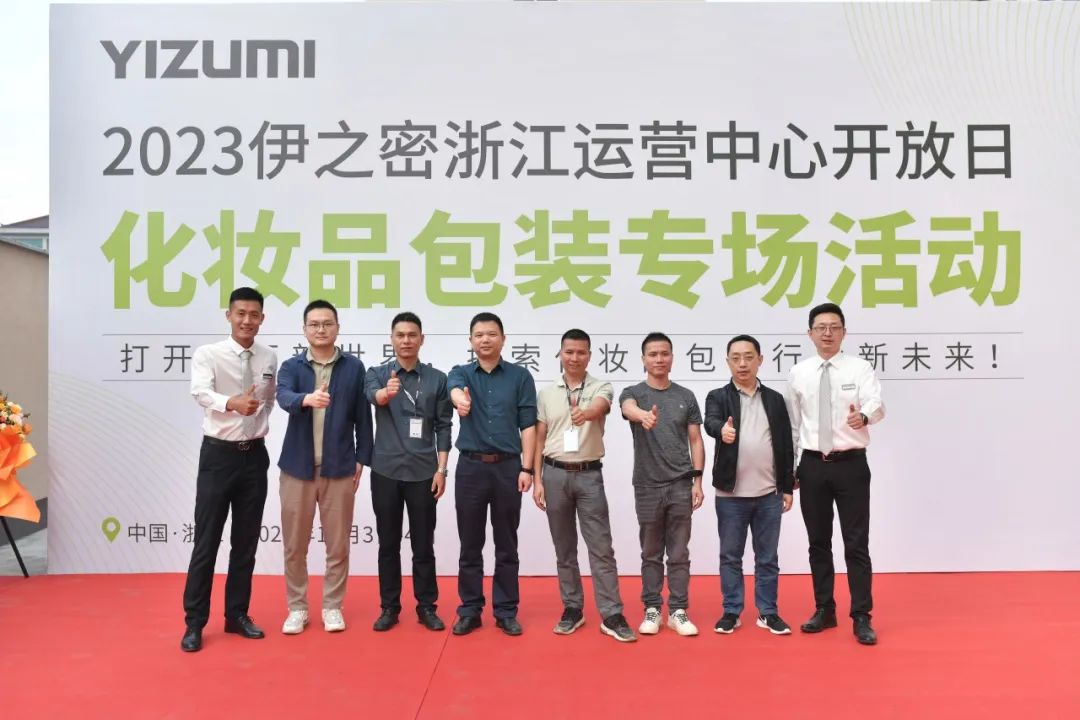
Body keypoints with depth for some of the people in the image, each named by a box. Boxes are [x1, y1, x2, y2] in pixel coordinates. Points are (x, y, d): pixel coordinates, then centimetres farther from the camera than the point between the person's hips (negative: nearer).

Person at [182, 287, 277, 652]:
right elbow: (202, 393, -27)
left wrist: (263, 426, 8)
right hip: (218, 454, -4)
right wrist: (232, 403, -45)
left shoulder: (269, 358, 4)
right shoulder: (207, 354, -9)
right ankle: (194, 622, 12)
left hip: (255, 455, 4)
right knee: (207, 541, 0)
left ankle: (237, 614, 23)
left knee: (246, 540, 11)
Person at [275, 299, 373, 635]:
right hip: (297, 467, 1)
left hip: (339, 468, 0)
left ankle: (332, 606, 21)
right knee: (294, 544, 8)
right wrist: (306, 399, -40)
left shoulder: (354, 367, 2)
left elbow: (363, 417, 5)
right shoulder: (291, 366, 3)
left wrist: (361, 459, 1)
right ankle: (297, 608, 23)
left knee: (338, 543, 6)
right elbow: (283, 397, -19)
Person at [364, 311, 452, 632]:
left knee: (423, 544, 7)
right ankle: (389, 607, 20)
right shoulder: (378, 373, 3)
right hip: (386, 471, 0)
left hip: (423, 472, 0)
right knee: (388, 543, 9)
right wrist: (386, 392, -45)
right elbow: (373, 395, -21)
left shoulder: (437, 379, 3)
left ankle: (427, 607, 18)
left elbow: (443, 426, 3)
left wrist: (441, 468, -5)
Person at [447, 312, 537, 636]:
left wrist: (527, 468, -8)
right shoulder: (461, 373, 5)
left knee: (506, 546, 7)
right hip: (470, 467, 1)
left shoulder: (520, 376, 4)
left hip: (508, 467, 0)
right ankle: (470, 610, 19)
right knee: (470, 545, 7)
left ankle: (506, 611, 17)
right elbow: (454, 390, -21)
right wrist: (460, 398, -46)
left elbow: (528, 425, 1)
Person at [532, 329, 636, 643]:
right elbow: (539, 440, 8)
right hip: (555, 475, 2)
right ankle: (572, 609, 21)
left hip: (589, 475, -2)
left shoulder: (602, 388, -2)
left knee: (601, 548, -1)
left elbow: (598, 407, -26)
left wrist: (586, 413, -50)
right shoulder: (546, 394, 6)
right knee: (564, 549, 10)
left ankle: (611, 615, 5)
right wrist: (537, 480, 2)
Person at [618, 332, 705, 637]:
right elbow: (629, 409, -28)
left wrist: (697, 480, -3)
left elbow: (696, 441, 6)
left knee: (679, 554, 6)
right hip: (647, 486, -1)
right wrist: (644, 415, -53)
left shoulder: (686, 397, 5)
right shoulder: (633, 393, -2)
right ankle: (652, 610, 18)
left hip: (681, 485, 1)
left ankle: (678, 611, 14)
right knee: (651, 553, 9)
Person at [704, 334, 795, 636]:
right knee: (730, 556, 7)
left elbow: (785, 445, 9)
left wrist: (787, 487, 6)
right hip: (731, 495, -2)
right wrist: (722, 430, -45)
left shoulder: (775, 399, 8)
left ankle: (768, 612, 21)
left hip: (769, 494, 2)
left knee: (768, 557, 10)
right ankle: (731, 612, 18)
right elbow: (710, 422, -21)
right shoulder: (718, 397, 1)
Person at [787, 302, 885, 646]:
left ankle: (861, 618, 10)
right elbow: (792, 423, 9)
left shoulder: (860, 368, -3)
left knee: (856, 544, 0)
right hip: (812, 464, 3)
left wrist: (863, 415, -44)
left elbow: (877, 404, -21)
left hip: (851, 464, -3)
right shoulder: (799, 373, 5)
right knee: (818, 542, 12)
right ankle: (824, 610, 26)